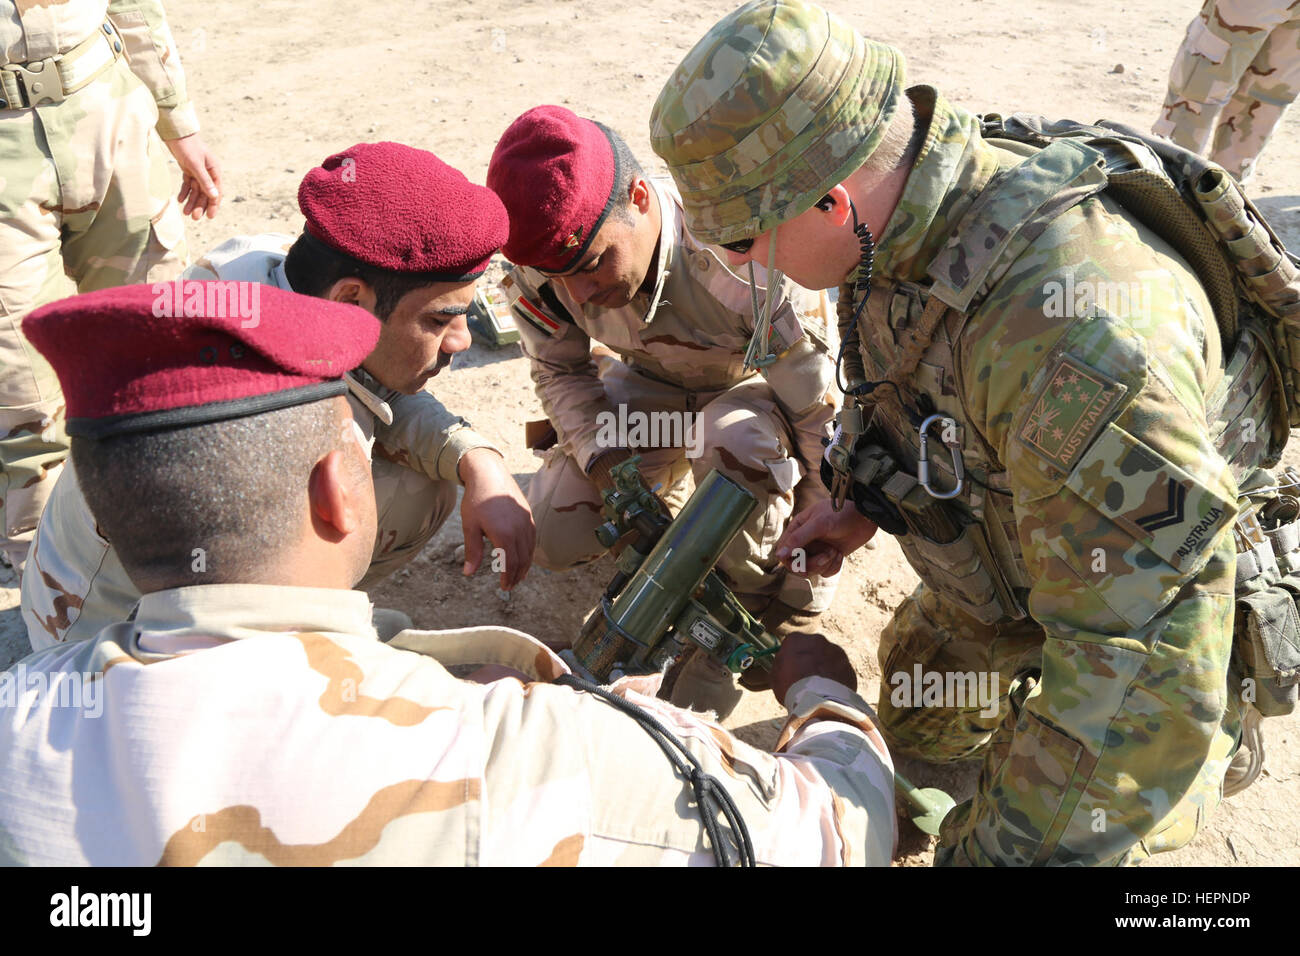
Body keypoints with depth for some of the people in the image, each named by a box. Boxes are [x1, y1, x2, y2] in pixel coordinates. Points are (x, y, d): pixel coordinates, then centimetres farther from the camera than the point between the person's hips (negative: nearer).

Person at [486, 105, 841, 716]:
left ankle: (752, 617, -14)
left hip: (758, 385, -4)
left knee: (735, 438, -40)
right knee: (552, 533, -12)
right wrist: (609, 463, -23)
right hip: (652, 386, 4)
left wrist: (802, 600, -25)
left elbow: (826, 422, -31)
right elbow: (559, 372, -4)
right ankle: (669, 473, 18)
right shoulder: (540, 260, -24)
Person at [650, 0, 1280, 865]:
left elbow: (1144, 670, -38)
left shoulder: (1074, 336, -45)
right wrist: (863, 509, 0)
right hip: (993, 572, 8)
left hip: (1140, 609, -7)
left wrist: (1004, 849, -31)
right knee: (917, 727, 28)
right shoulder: (899, 220, -16)